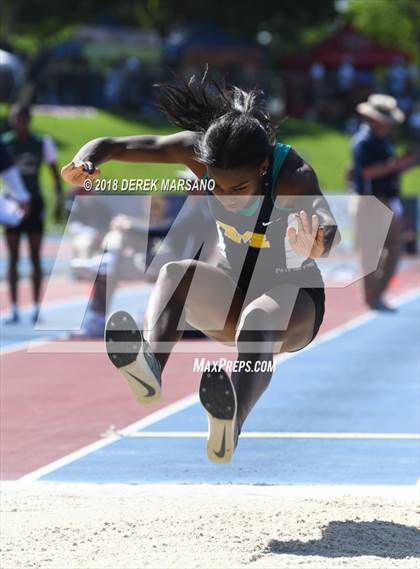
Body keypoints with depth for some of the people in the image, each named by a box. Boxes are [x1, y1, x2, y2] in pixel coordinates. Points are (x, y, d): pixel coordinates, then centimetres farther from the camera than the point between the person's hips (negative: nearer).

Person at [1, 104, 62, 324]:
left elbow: (55, 173, 4)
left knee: (35, 259, 3)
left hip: (34, 203, 0)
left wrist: (59, 201, -4)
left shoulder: (42, 143, -2)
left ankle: (36, 308, 9)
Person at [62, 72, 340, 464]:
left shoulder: (292, 175, -27)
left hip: (294, 299, -4)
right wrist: (84, 163, -37)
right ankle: (150, 367, -58)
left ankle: (228, 429, -69)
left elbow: (327, 226, -47)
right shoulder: (197, 151, -15)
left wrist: (317, 244, -71)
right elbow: (109, 146, -14)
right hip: (231, 296, 4)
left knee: (259, 319, -41)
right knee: (176, 274, -30)